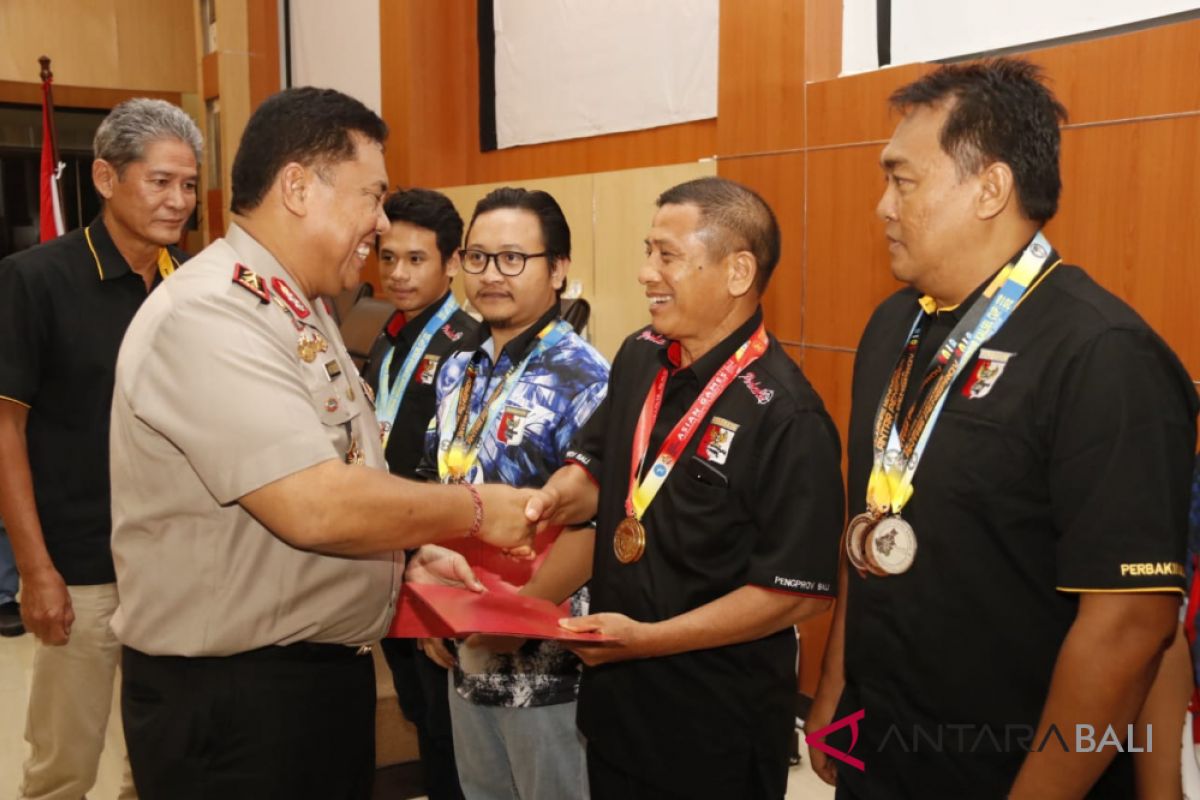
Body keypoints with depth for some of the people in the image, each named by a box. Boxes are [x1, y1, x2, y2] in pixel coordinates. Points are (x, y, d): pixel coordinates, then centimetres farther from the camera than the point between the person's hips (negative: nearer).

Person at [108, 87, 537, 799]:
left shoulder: (303, 313, 11)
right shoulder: (211, 316, -22)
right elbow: (318, 507, -30)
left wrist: (410, 554, 6)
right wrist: (475, 510, -16)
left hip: (330, 672, 9)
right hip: (232, 701, -9)